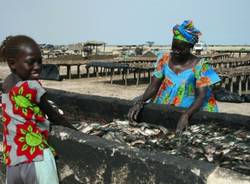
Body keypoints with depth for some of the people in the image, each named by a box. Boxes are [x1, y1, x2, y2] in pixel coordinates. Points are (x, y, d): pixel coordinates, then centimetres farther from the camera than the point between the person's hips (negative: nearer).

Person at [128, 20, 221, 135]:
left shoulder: (199, 65, -8)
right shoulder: (165, 59, 3)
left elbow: (201, 96, -15)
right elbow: (154, 86, 2)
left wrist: (185, 115, -31)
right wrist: (140, 102, -16)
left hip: (189, 111, -4)